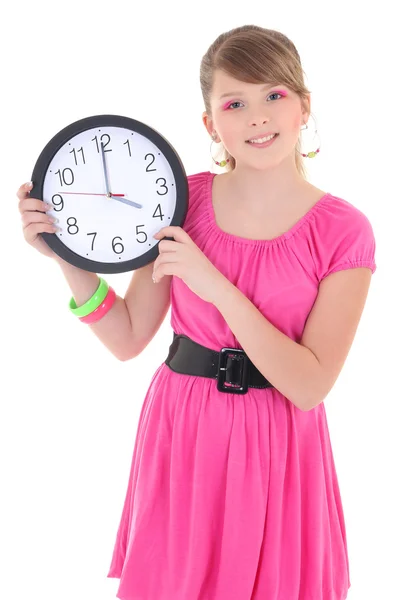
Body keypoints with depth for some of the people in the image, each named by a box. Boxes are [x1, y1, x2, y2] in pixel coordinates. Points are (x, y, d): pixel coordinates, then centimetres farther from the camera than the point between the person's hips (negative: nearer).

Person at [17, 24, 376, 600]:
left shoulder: (343, 231, -10)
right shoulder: (184, 200, -3)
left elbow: (310, 386, -16)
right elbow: (128, 338, 0)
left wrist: (216, 286, -24)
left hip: (277, 447, -2)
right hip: (181, 433, 2)